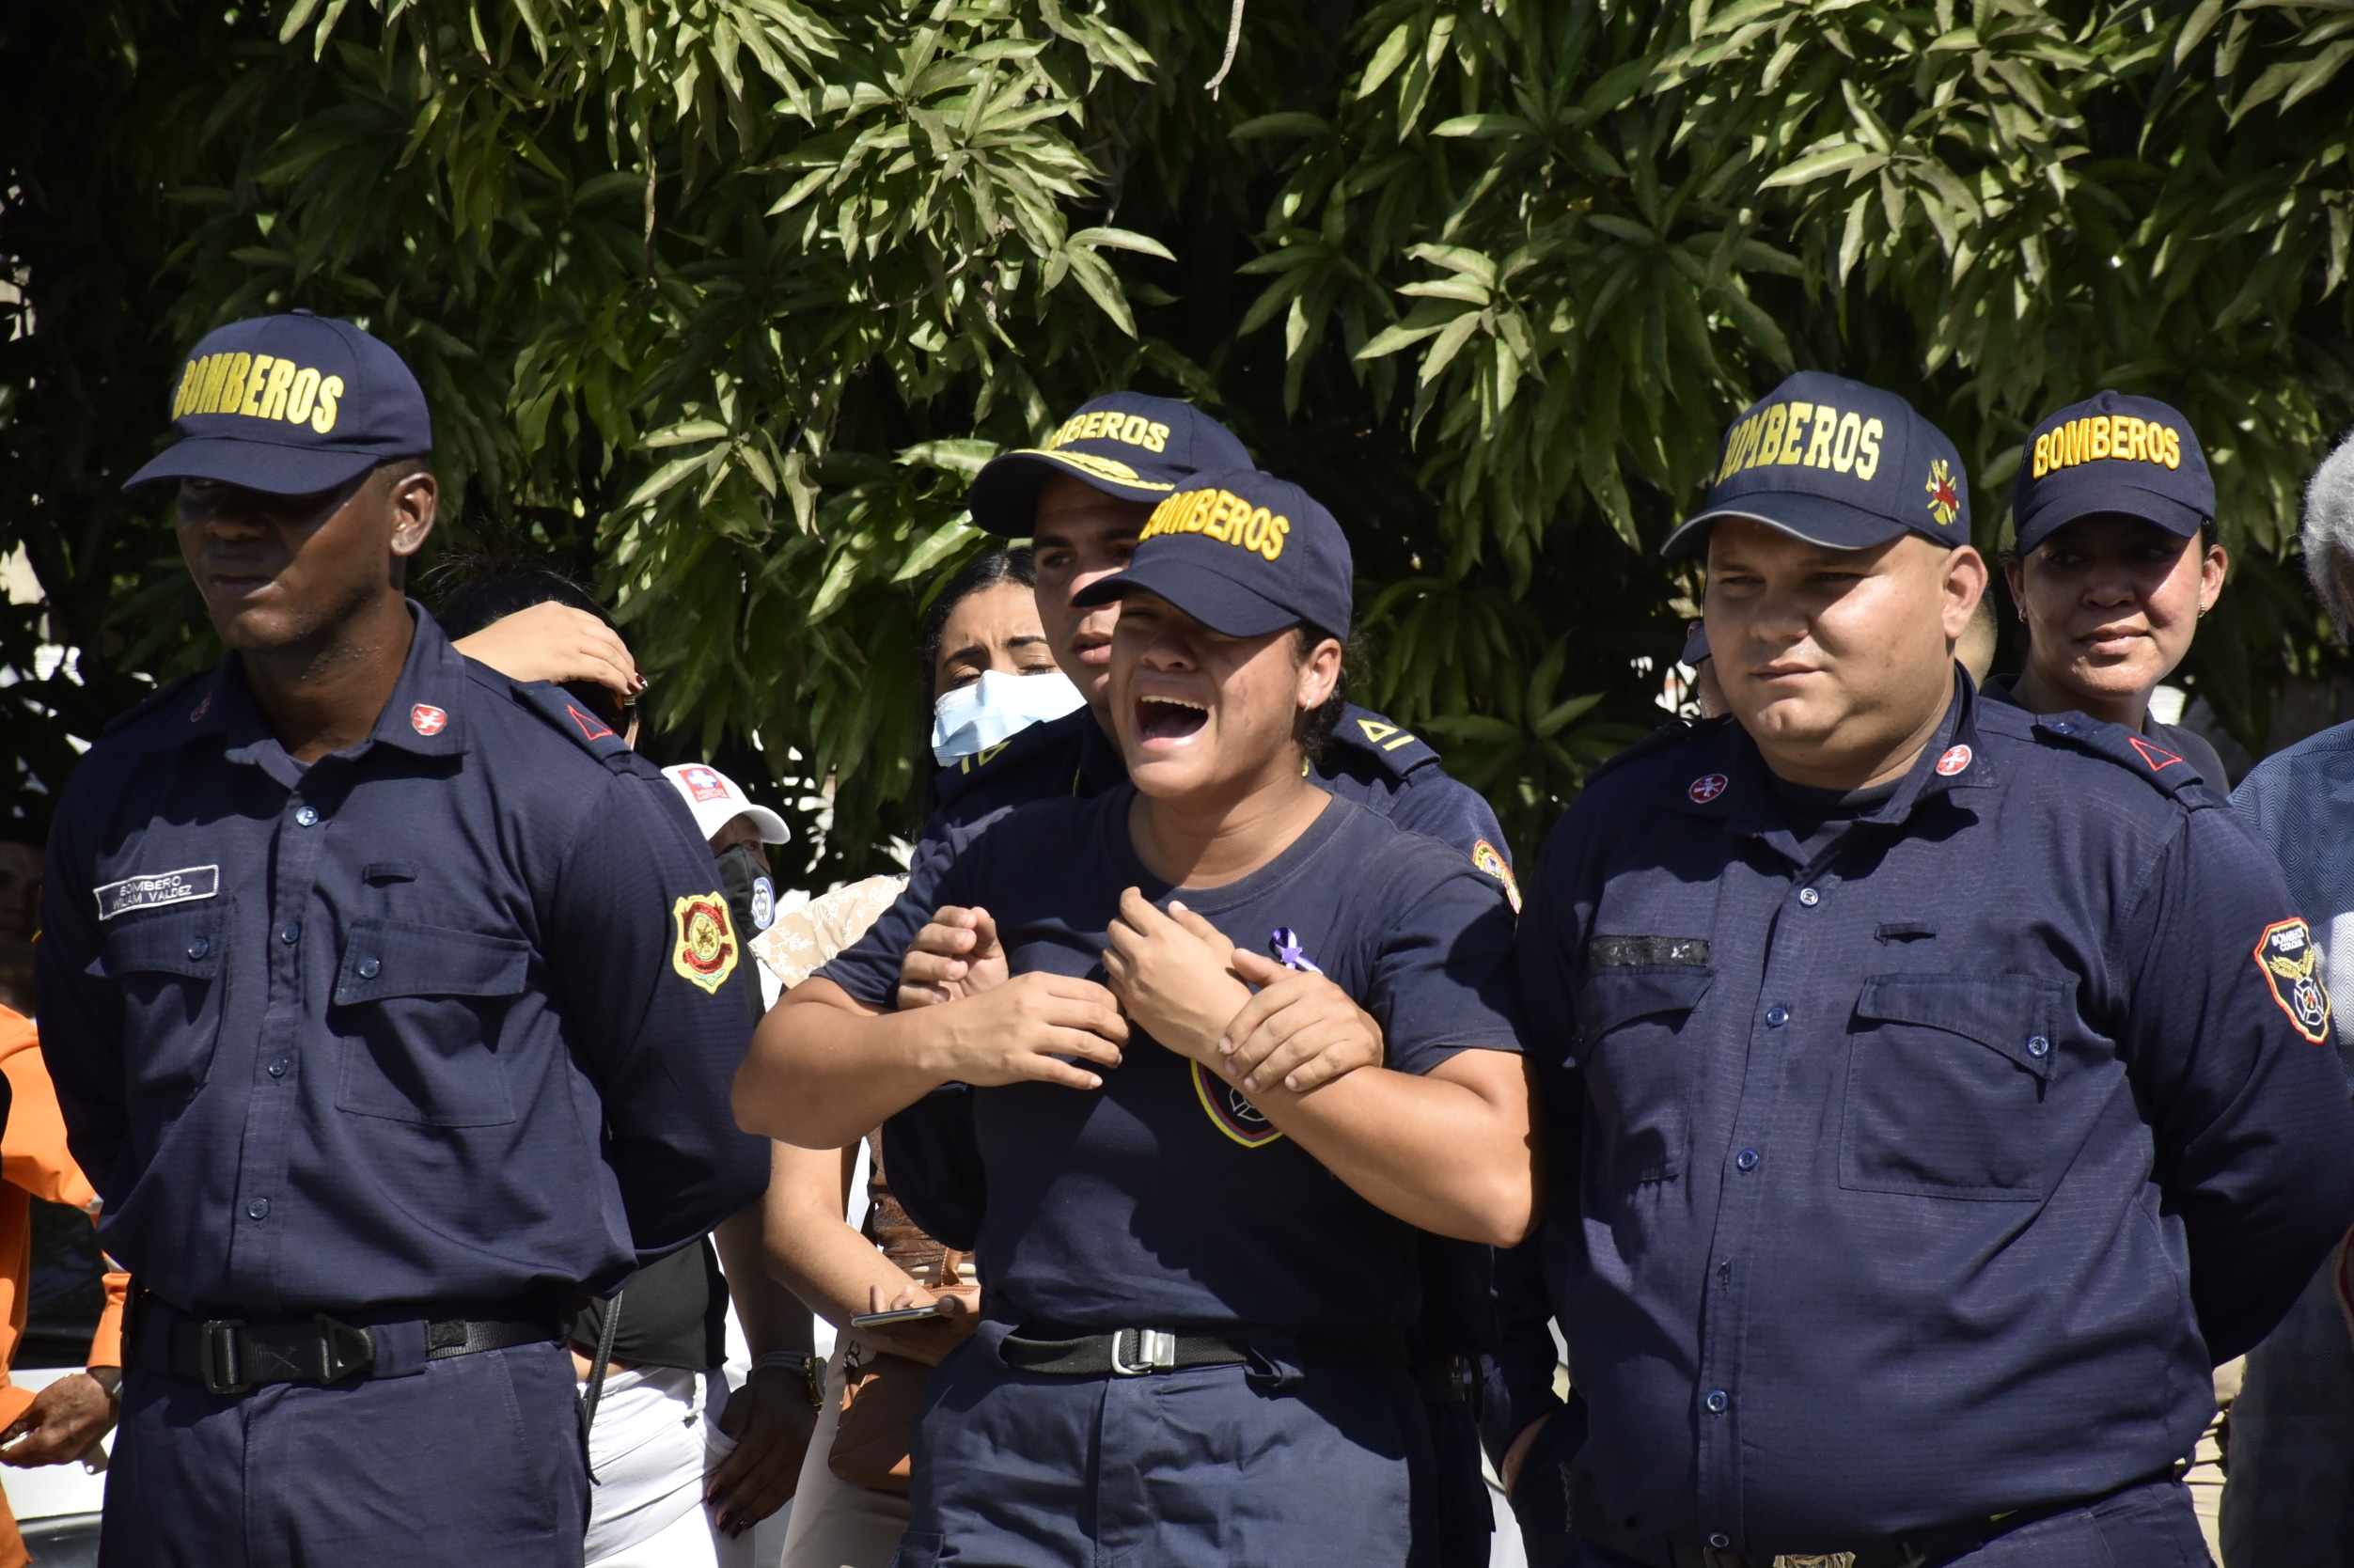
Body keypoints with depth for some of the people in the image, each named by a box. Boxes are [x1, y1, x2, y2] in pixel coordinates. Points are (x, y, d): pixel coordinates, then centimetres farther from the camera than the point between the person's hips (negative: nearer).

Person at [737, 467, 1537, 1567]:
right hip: (1008, 1443, 4)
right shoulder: (1013, 866, 12)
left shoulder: (1413, 896, -4)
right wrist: (946, 1040, -7)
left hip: (1283, 1469, -4)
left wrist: (1225, 1033, -15)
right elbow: (771, 1086, 13)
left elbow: (1493, 1186, -19)